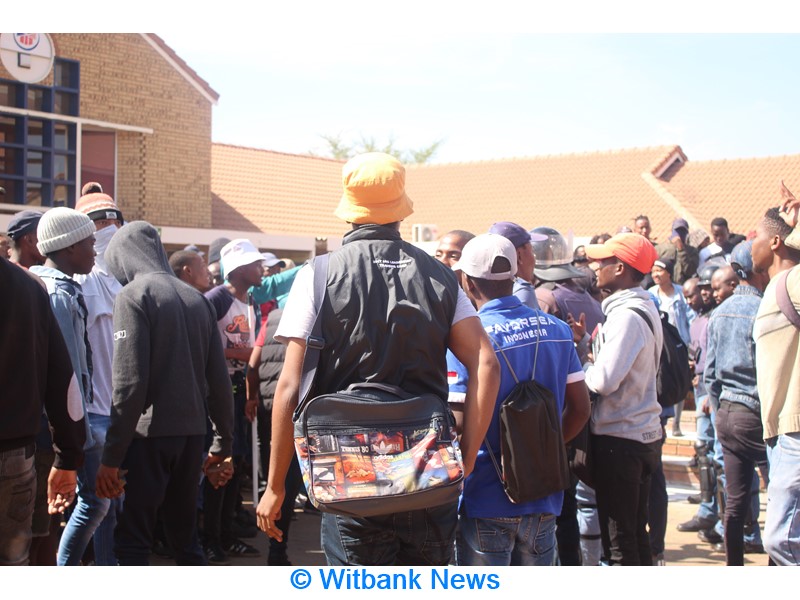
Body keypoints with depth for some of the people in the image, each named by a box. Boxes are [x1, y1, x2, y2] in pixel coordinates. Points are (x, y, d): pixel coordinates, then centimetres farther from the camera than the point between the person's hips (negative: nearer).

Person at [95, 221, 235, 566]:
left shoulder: (133, 295, -6)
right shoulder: (196, 298, 11)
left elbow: (129, 380, -15)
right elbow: (218, 378, 10)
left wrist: (112, 455, -14)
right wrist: (223, 440, 18)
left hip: (149, 434, -6)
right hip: (192, 433, 6)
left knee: (131, 542, -2)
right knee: (185, 535, 16)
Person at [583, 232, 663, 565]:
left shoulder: (627, 315, -18)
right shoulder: (644, 308, 12)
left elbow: (604, 380, -25)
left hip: (620, 439, -10)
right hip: (643, 435, 10)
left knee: (619, 541, -1)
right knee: (636, 534, 18)